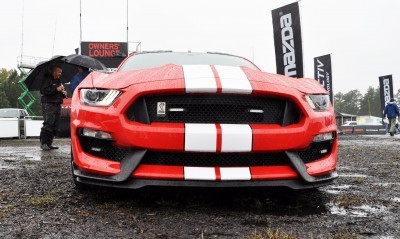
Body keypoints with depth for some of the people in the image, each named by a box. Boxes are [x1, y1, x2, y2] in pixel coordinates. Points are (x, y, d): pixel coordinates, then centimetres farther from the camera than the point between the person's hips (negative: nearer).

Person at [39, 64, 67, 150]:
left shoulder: (59, 81, 22)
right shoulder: (47, 79, -2)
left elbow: (61, 93, 32)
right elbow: (43, 90, -14)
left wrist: (64, 93, 8)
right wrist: (56, 89, -16)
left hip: (57, 105, 8)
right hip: (48, 104, -8)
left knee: (55, 126, 4)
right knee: (48, 124, -14)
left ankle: (49, 143, 9)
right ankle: (43, 143, -12)